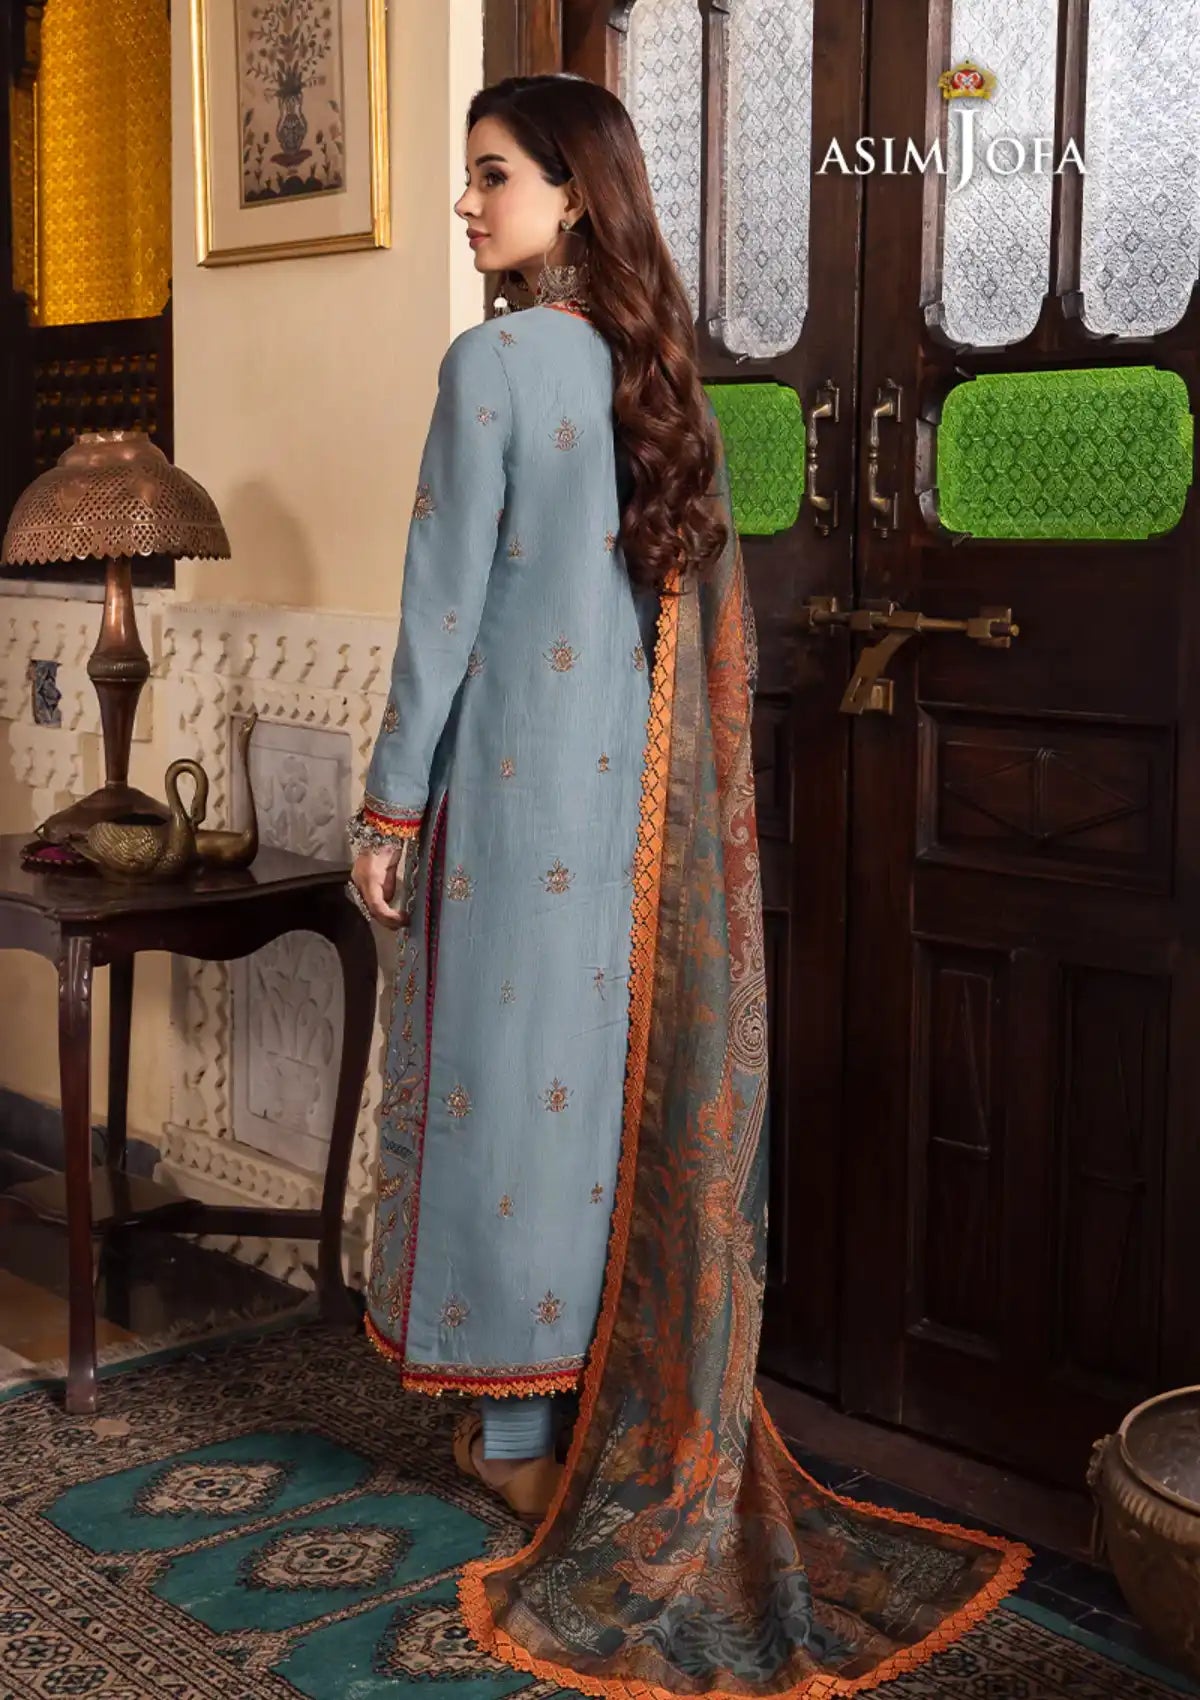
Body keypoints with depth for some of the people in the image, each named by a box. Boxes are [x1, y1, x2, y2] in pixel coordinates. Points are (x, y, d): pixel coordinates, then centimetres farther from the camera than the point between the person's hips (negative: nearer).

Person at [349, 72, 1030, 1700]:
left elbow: (449, 598, -13)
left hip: (522, 773, -6)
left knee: (518, 1066, 3)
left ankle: (525, 1421, 14)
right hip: (643, 779, 7)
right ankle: (646, 1417, 23)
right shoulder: (661, 368, 9)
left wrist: (392, 798, -8)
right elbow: (713, 602, 11)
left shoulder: (495, 361, -11)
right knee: (634, 1070, 12)